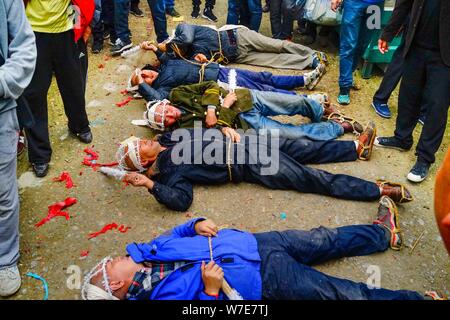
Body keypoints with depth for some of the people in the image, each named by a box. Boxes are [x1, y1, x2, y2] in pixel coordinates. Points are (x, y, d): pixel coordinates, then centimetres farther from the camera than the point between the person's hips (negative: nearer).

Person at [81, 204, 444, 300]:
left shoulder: (142, 254, 1)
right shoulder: (162, 295, -20)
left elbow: (179, 233, 14)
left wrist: (197, 225, -7)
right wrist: (212, 290, -37)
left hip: (251, 243, 7)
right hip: (267, 280, -7)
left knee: (324, 238, 11)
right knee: (348, 294, -3)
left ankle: (386, 234, 34)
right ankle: (417, 297, 15)